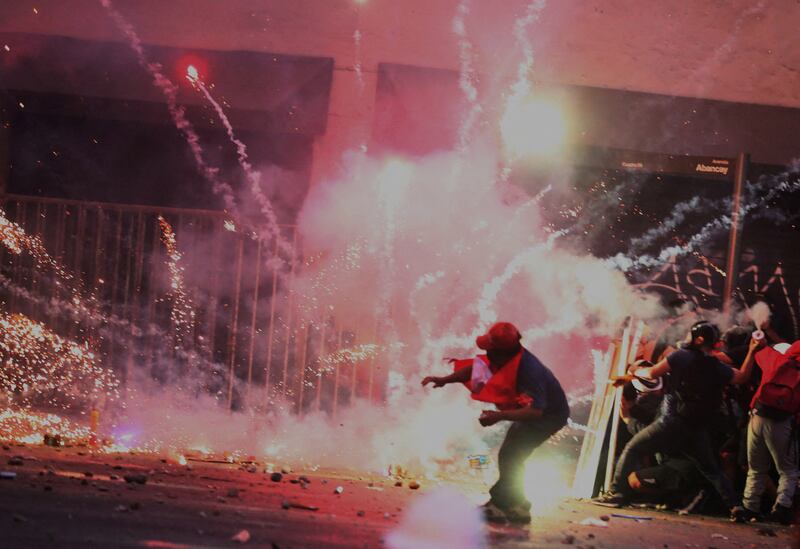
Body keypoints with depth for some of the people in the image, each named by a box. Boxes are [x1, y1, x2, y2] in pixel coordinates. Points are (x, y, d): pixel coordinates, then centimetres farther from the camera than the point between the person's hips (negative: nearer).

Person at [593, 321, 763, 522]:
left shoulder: (682, 356, -5)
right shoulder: (717, 368, 10)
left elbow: (652, 373, -5)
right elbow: (742, 376, 22)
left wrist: (636, 371, 14)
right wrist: (752, 352, 27)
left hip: (672, 423, -5)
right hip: (698, 429, 5)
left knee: (632, 450, 4)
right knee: (711, 469, 18)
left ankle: (617, 493, -5)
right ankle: (734, 504, 4)